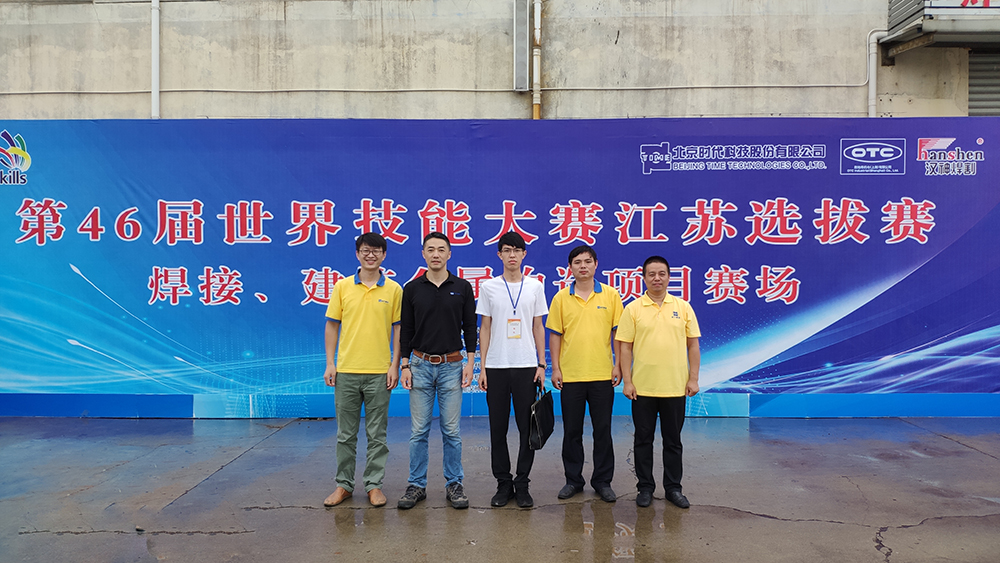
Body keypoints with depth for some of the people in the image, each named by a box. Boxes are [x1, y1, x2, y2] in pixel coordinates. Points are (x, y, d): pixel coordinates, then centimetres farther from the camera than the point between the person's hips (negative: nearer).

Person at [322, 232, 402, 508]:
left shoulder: (394, 289, 1)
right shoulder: (342, 287, 3)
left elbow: (398, 329, 3)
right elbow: (332, 326, 6)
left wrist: (394, 365, -3)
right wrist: (330, 364, 0)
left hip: (379, 372, -1)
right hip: (346, 371, 1)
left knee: (377, 434, 7)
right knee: (346, 433, 10)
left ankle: (374, 485, 18)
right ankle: (344, 485, 22)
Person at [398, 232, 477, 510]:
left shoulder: (462, 288, 1)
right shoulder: (412, 289, 2)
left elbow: (470, 327, 2)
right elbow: (406, 330, 5)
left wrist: (470, 363, -5)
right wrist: (405, 365, -1)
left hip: (451, 366, -1)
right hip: (420, 365, 1)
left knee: (451, 431, 5)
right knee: (418, 431, 5)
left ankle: (454, 485, 16)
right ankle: (417, 485, 16)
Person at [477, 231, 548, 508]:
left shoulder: (535, 286, 7)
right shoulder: (489, 287, 5)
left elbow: (538, 327, 8)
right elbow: (485, 329, 6)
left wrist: (541, 364, 2)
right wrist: (482, 367, 0)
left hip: (526, 366, 0)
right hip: (496, 367, 0)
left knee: (528, 428, 1)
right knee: (498, 428, 5)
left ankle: (522, 484, 13)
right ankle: (503, 483, 17)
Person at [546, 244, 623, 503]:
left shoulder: (610, 295, 2)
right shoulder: (561, 298, 2)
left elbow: (617, 332, 3)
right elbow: (555, 334, 3)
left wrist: (618, 365, -2)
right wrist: (555, 368, -1)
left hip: (602, 374, 0)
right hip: (570, 375, 1)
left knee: (603, 430, 6)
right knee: (571, 430, 9)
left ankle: (603, 481, 18)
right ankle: (573, 479, 22)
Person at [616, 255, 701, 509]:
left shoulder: (683, 307, 4)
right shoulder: (633, 309, 0)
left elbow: (693, 345, 5)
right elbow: (625, 347, -1)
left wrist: (693, 378, -1)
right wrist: (627, 381, -7)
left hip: (675, 387, 1)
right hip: (642, 387, -1)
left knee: (673, 440, 10)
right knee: (643, 439, 8)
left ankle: (673, 488, 22)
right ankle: (645, 487, 20)